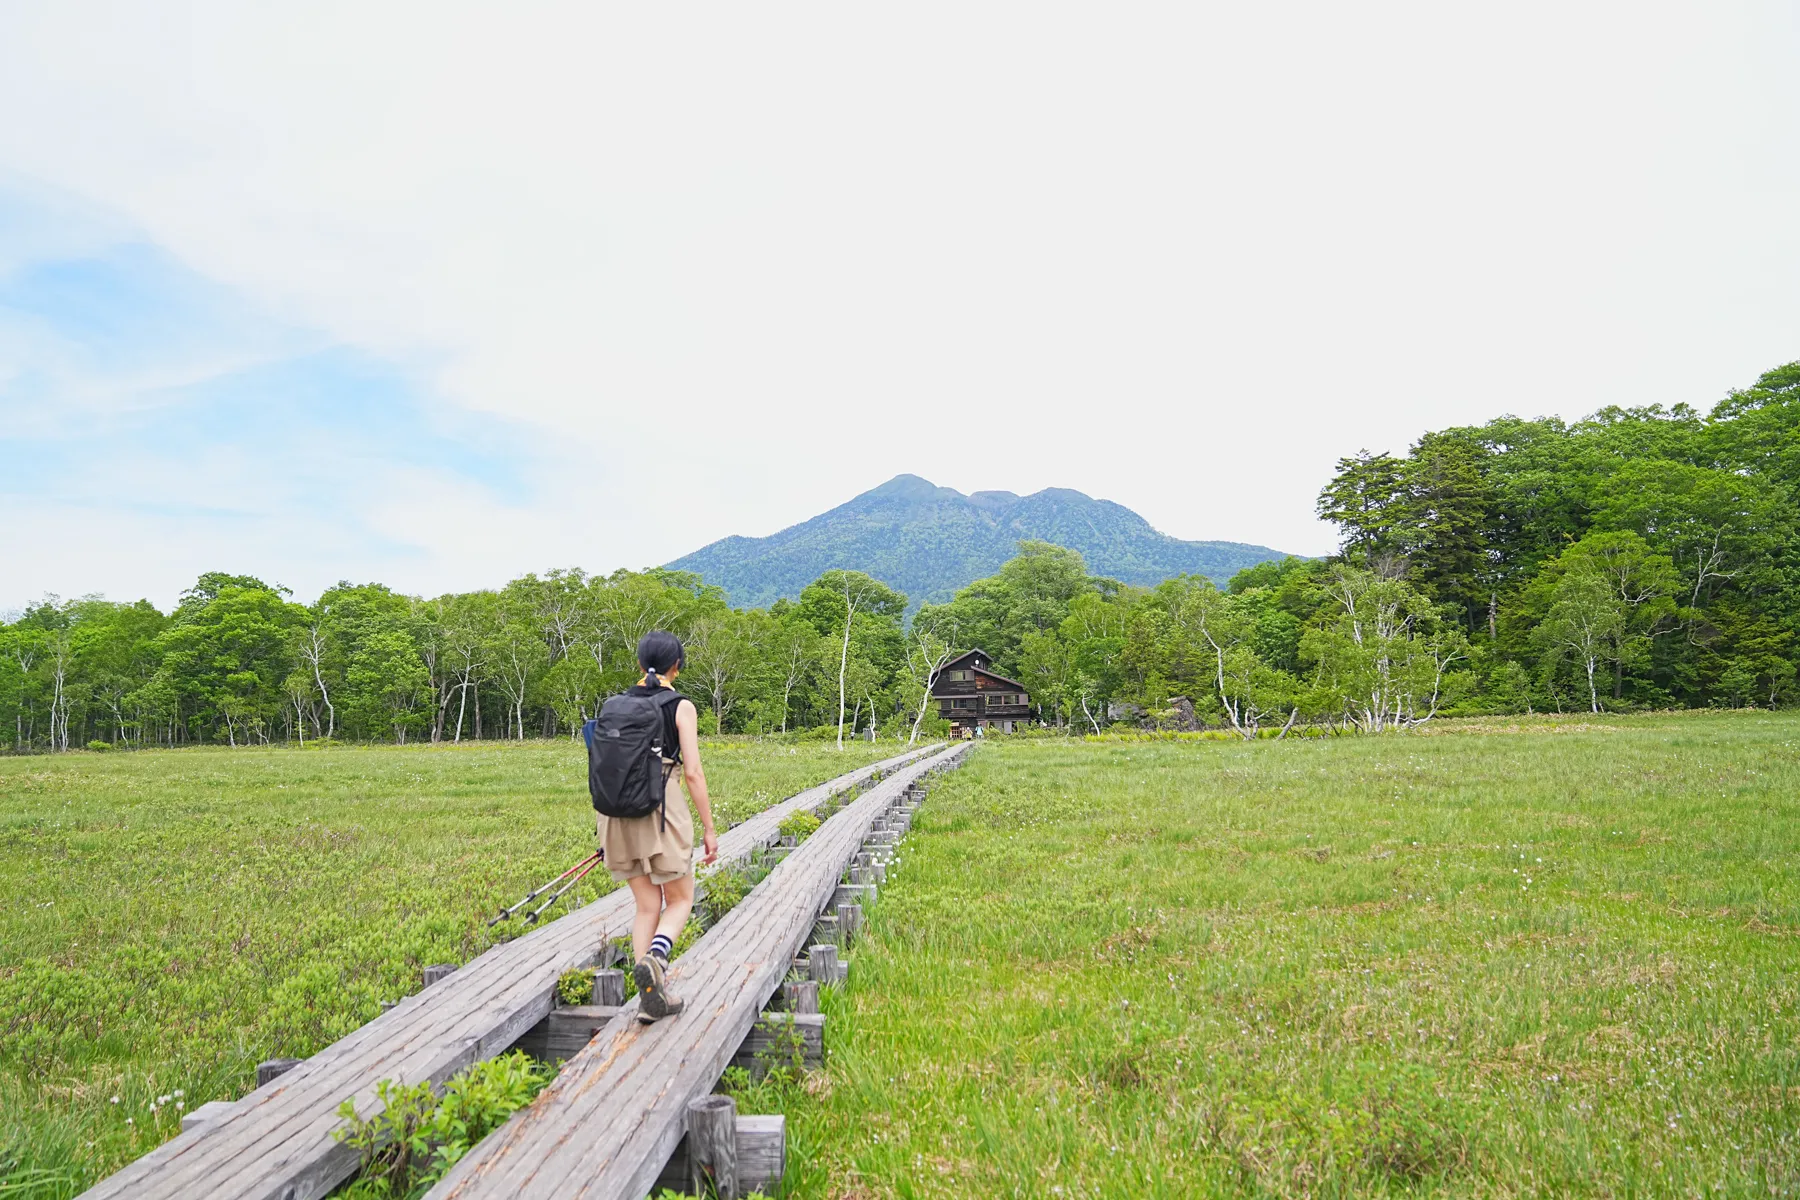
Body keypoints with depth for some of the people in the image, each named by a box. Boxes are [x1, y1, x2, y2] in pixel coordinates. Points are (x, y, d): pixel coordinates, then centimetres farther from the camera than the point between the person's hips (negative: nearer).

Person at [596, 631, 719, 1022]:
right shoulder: (682, 707, -4)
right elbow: (693, 773, -9)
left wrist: (606, 828, 20)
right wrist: (709, 829, -3)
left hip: (619, 810, 5)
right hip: (663, 808, -4)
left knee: (648, 906, 13)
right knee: (680, 901, 11)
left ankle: (652, 997, 9)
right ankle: (654, 958, -17)